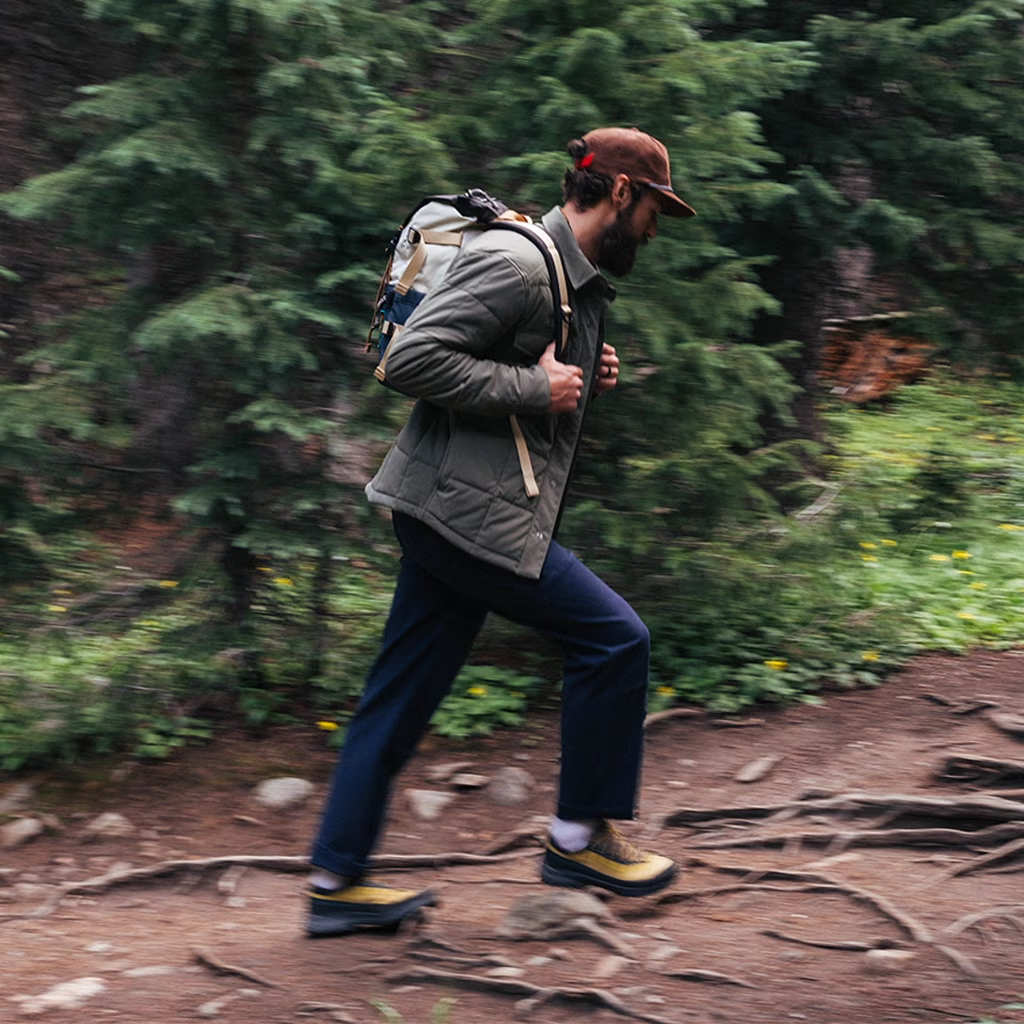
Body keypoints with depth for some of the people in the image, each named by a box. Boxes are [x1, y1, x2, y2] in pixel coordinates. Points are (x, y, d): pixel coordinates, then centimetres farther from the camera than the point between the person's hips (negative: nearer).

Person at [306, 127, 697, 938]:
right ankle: (581, 837, 8)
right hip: (467, 512, -10)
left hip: (458, 517, 10)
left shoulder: (580, 282, 18)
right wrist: (535, 388, -19)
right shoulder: (516, 262, -15)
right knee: (613, 637, -4)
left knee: (402, 697, 11)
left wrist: (584, 380, 10)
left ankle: (338, 880, 17)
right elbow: (414, 359, -22)